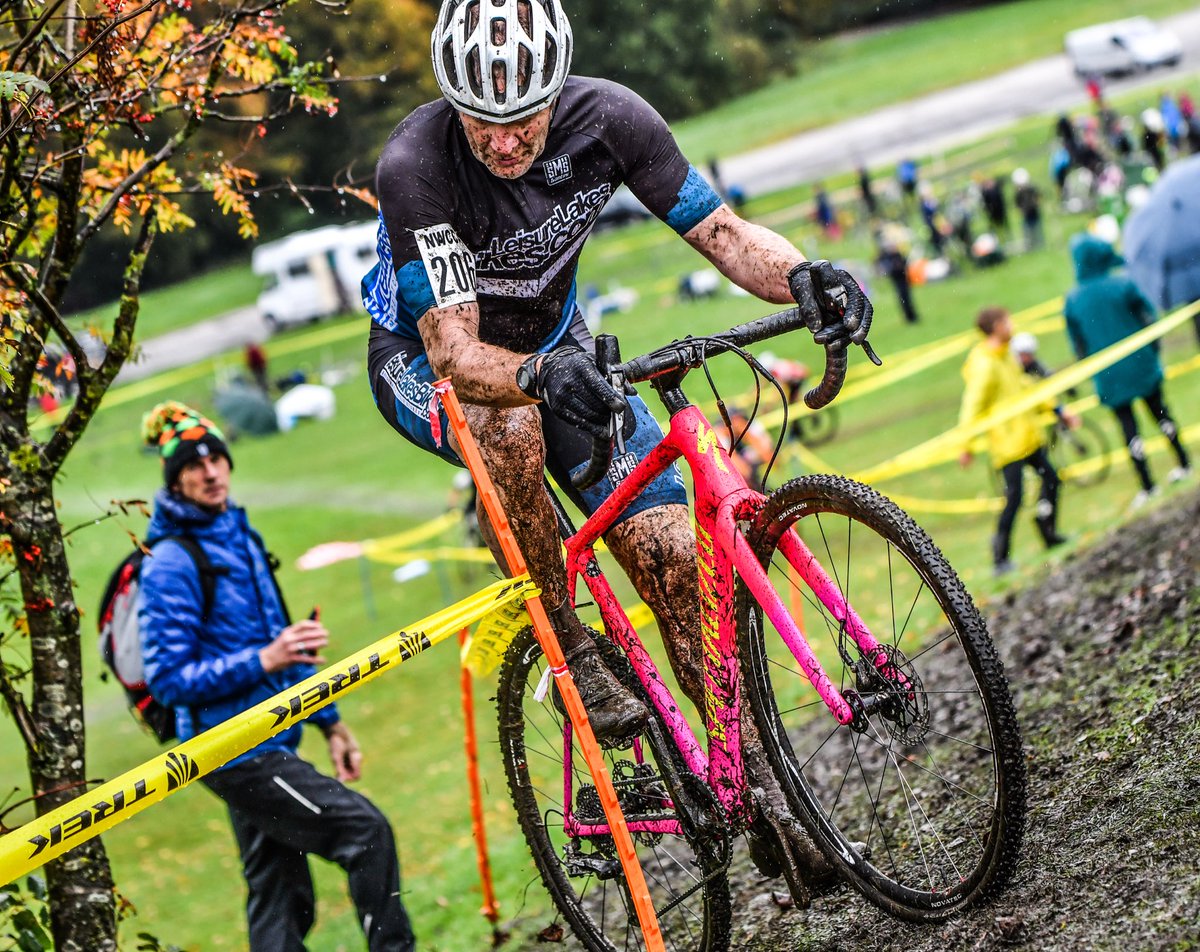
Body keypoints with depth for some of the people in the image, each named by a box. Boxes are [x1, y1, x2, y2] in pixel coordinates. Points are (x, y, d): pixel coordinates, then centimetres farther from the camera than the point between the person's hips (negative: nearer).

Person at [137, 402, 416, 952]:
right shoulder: (171, 564, -14)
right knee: (366, 832, -14)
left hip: (269, 742, 9)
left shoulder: (238, 534, 13)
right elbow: (168, 680, -18)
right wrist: (264, 661, -26)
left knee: (283, 906, 10)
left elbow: (280, 639, 20)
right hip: (237, 753, -9)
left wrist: (330, 722, 19)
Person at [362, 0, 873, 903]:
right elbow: (456, 353, -38)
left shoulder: (607, 117, -24)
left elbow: (721, 230, -18)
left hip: (554, 343, 4)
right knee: (511, 425, -40)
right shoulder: (415, 167, -35)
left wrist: (801, 274, -40)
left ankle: (753, 780, 1)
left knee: (671, 551, -10)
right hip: (425, 358, -4)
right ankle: (574, 651, -18)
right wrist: (539, 375, -59)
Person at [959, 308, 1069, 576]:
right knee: (1014, 496, -10)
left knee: (1050, 478, 15)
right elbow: (973, 405, -19)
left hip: (1028, 435, 10)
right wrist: (967, 445, -19)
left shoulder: (1006, 355, 12)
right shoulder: (985, 365, -18)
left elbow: (1025, 387, 23)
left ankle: (1049, 535, 28)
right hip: (1007, 440, -10)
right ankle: (1000, 559, -5)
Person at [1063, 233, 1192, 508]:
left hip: (1109, 376, 0)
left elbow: (1078, 344, 0)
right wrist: (1153, 350, 9)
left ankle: (1147, 487, 5)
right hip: (1142, 365, 0)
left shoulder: (1072, 300, -8)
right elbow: (1148, 318, -6)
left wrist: (1094, 371, 12)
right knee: (1159, 411, 20)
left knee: (1128, 426, 5)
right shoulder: (1123, 285, -11)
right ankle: (1183, 465, 31)